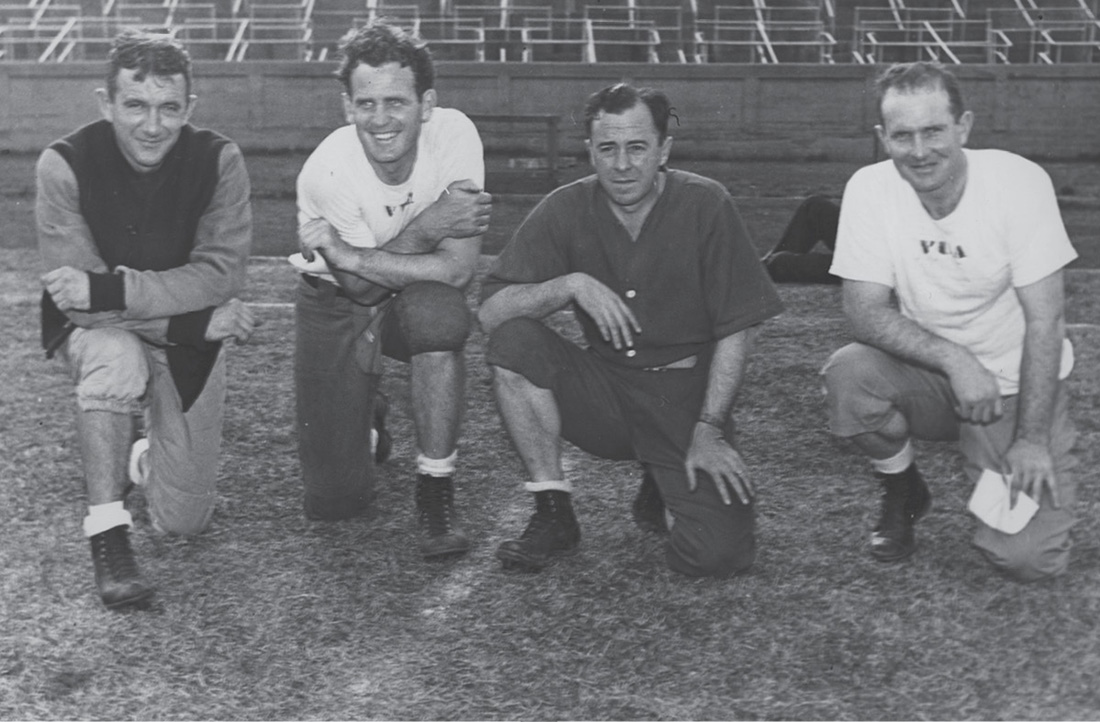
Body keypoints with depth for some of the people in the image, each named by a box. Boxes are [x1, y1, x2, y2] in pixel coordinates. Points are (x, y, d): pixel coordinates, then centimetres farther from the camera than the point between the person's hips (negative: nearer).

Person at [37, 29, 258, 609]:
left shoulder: (218, 160, -17)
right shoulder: (65, 164, -21)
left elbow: (220, 273, -25)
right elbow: (79, 297, -23)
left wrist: (109, 289, -36)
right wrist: (196, 320, -28)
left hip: (189, 346, 2)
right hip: (97, 331, -1)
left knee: (184, 521, 0)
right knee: (116, 354, -40)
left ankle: (146, 458, 37)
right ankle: (107, 535, -24)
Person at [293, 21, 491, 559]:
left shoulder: (454, 135, -25)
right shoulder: (327, 170, -26)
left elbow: (458, 269, -28)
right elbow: (360, 290, -21)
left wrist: (347, 254, -32)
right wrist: (428, 225, -33)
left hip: (419, 300, 1)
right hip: (337, 306, -1)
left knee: (439, 313, -38)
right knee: (335, 499, -7)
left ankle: (436, 489, -19)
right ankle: (360, 419, 30)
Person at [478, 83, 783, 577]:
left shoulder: (704, 205, -10)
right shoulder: (566, 210, -5)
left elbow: (736, 330, -6)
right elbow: (490, 311, -11)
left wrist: (709, 430, -11)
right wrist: (572, 284, -25)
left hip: (685, 393, -2)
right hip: (604, 386, 2)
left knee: (717, 554, -21)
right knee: (514, 342, -25)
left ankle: (664, 486, 17)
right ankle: (553, 513, -9)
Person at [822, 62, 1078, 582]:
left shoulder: (1019, 182, -18)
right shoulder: (870, 189, -13)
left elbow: (1043, 321, -15)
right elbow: (864, 311, -16)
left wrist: (1032, 439, -18)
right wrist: (954, 359, -30)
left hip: (1015, 384, -1)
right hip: (930, 377, 2)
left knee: (1026, 558, -17)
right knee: (849, 373, -31)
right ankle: (903, 494, 1)